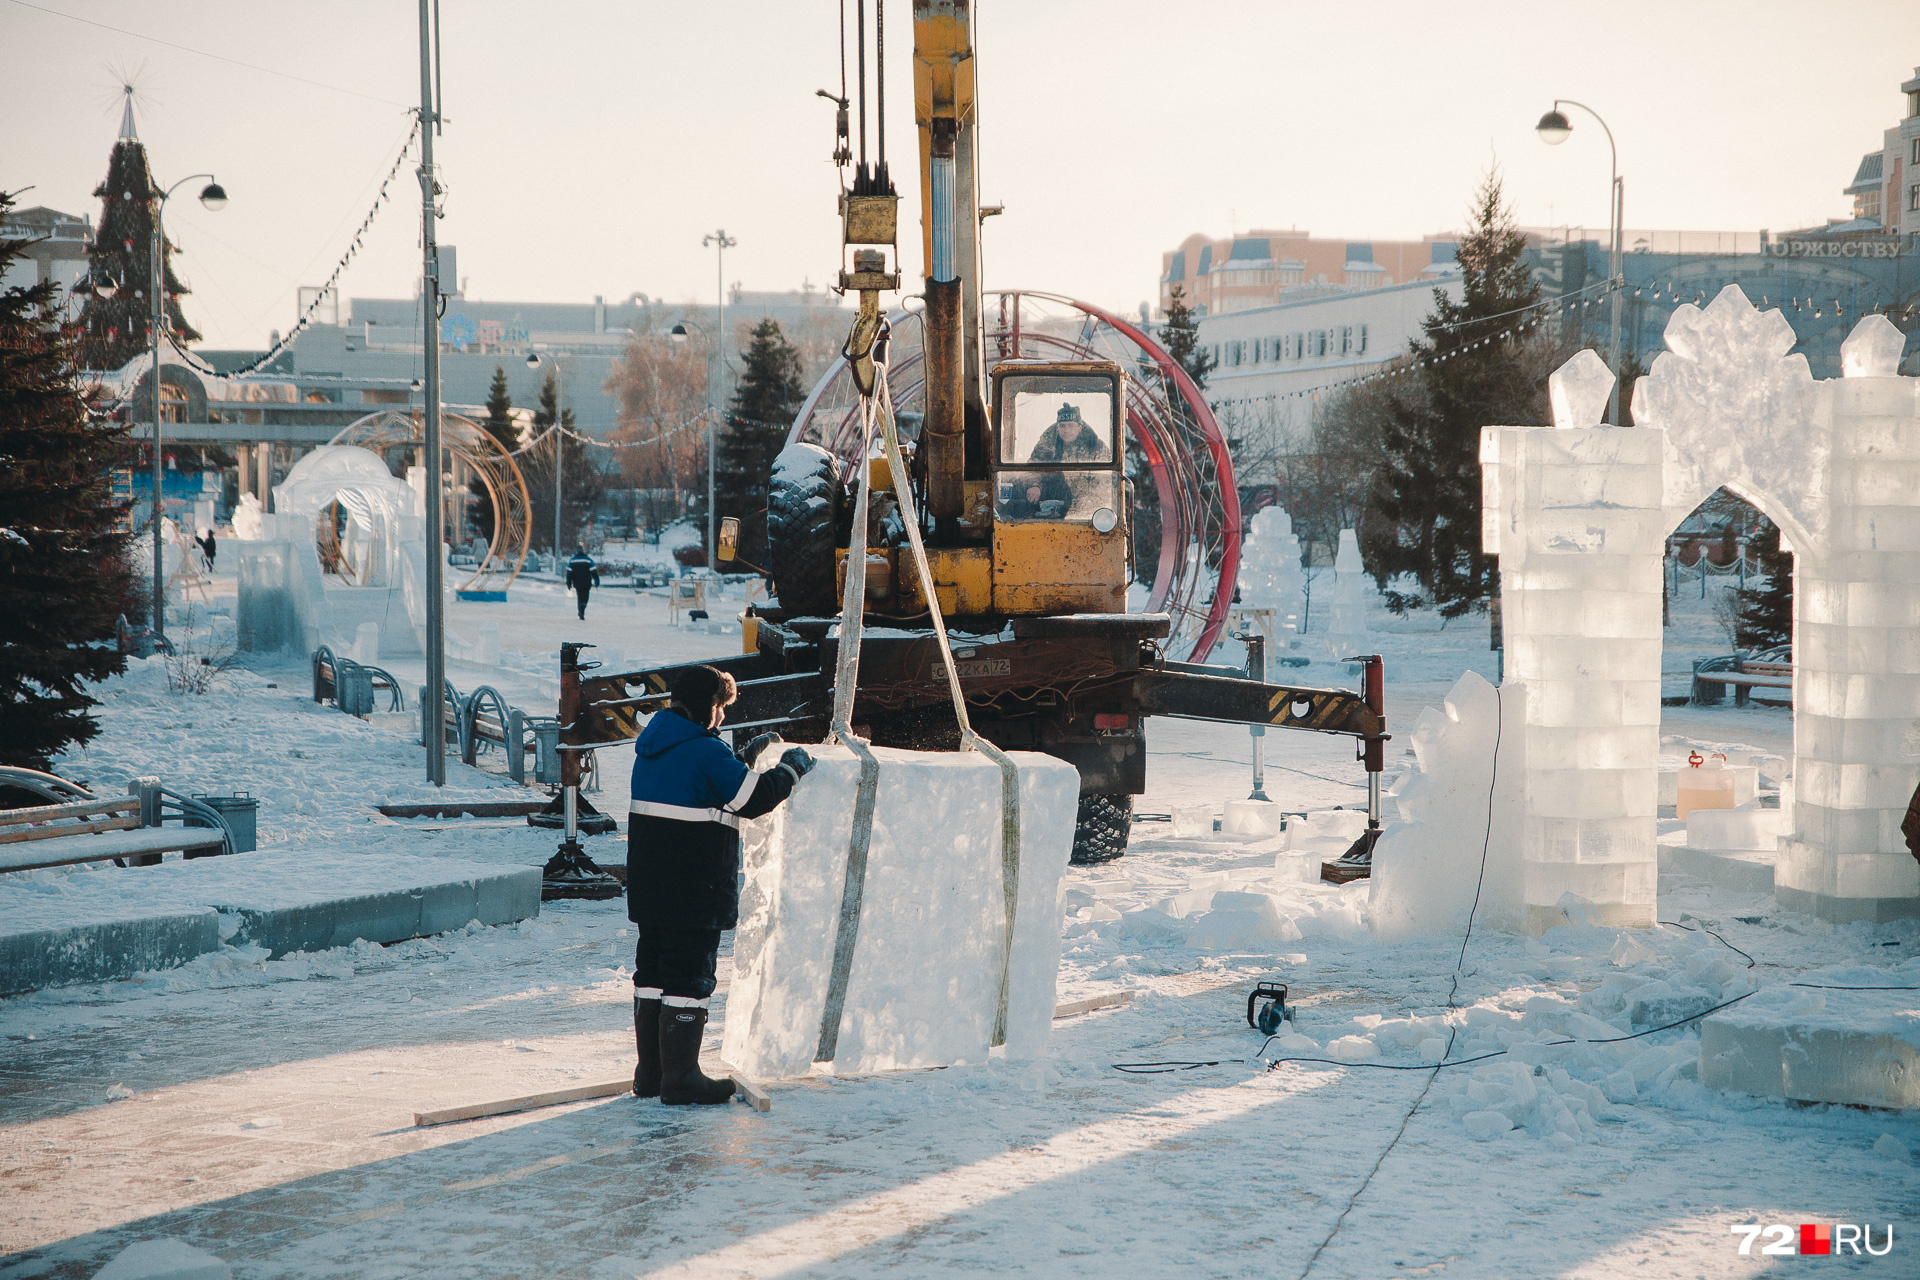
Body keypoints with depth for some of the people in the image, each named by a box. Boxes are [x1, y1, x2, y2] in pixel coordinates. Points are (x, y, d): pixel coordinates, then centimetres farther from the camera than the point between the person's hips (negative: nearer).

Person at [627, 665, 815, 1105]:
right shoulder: (704, 749, -16)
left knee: (653, 971, 14)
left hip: (649, 884, 9)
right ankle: (680, 1078, -2)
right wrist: (790, 769, 1)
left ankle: (650, 1072, 20)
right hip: (694, 888, -9)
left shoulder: (652, 743, 13)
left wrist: (747, 756, 23)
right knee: (689, 976, -4)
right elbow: (753, 799, -14)